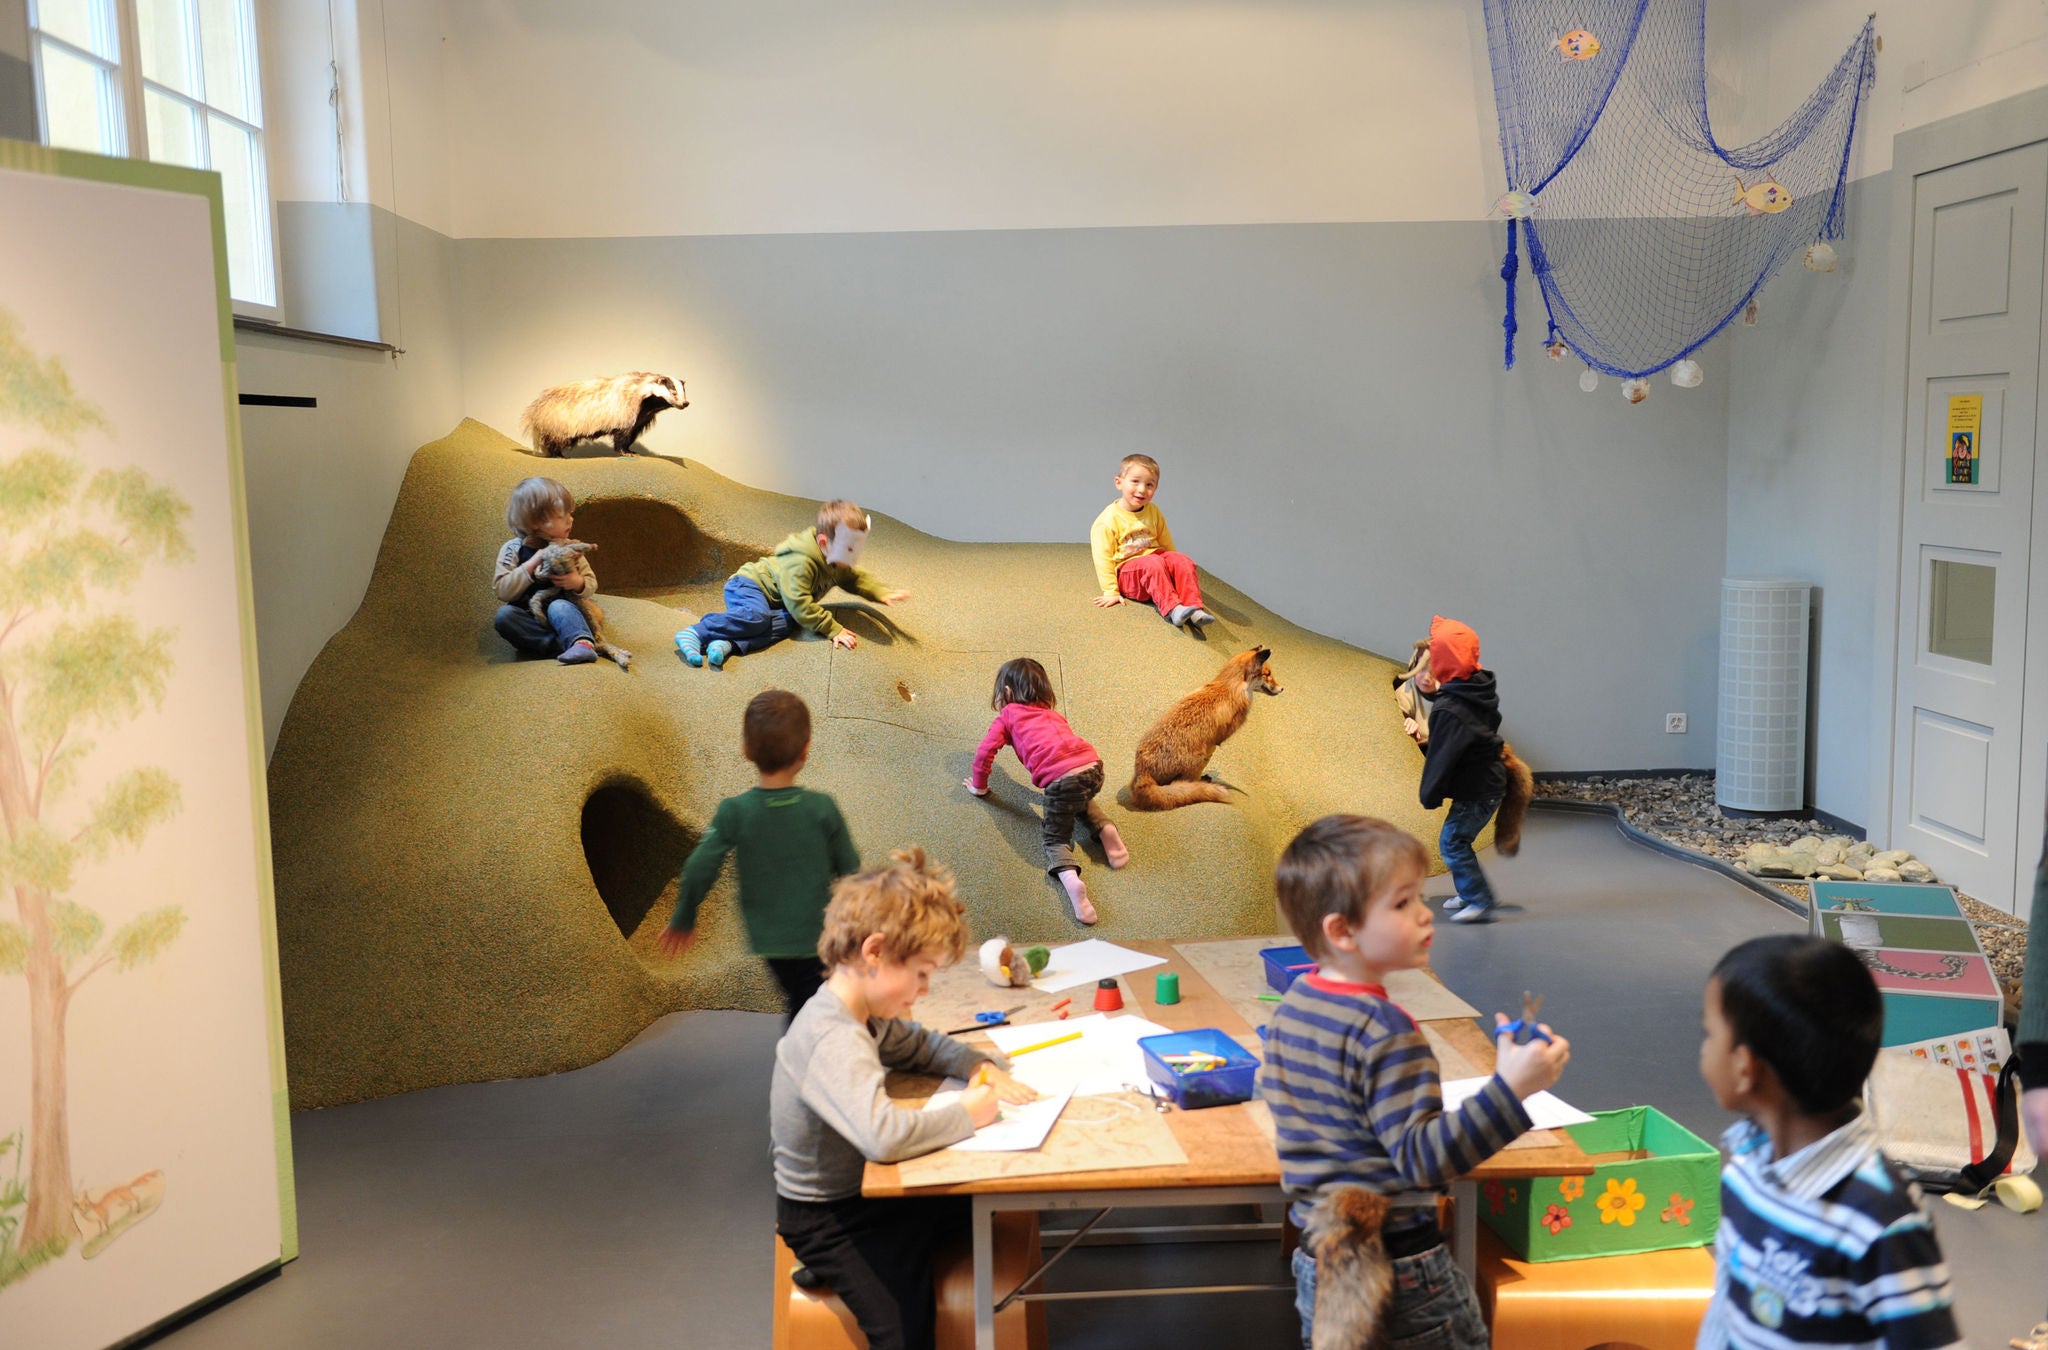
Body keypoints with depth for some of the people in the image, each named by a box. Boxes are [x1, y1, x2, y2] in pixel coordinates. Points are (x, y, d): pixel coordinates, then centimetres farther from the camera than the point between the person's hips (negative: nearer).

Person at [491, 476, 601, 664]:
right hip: (529, 622, 0)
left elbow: (591, 583, 8)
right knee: (504, 615, -29)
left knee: (558, 606, -32)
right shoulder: (513, 550, -1)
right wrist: (534, 561, -19)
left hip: (564, 611, 0)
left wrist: (578, 583, -17)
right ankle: (562, 645, -39)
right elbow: (504, 591, -11)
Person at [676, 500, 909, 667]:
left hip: (774, 602, 9)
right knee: (757, 616, -39)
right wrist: (833, 629, -33)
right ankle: (695, 633, -35)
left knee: (786, 623, -23)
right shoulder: (800, 563, -28)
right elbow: (799, 603, -33)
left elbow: (857, 578, 18)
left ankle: (728, 643, -37)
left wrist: (882, 594, -1)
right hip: (748, 586, -9)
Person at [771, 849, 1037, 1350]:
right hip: (828, 1219, -9)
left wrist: (980, 1066, -3)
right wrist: (967, 1114, -30)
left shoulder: (862, 1014, -2)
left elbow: (920, 1045, 16)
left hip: (859, 1188, 9)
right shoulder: (836, 1043, -32)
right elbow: (885, 1136, -46)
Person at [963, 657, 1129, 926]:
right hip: (1093, 766, 6)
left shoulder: (1007, 715, 18)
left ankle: (1071, 879, -22)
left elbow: (985, 751, 12)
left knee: (1056, 838, 7)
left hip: (1060, 778, -5)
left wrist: (979, 786, 28)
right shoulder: (1052, 714, 34)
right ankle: (1105, 828, 12)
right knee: (1081, 802, 38)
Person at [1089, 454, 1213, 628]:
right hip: (1126, 571, -6)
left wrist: (1172, 567, 15)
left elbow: (1166, 544, 19)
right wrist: (1111, 592, -16)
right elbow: (1103, 558, -12)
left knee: (1183, 560, -21)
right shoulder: (1107, 520, -10)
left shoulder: (1153, 513, 10)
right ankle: (1172, 608, -42)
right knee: (1153, 564, -35)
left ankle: (1194, 608, -32)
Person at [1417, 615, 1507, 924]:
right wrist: (1434, 691, 3)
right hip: (1490, 780, 9)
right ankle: (1469, 893, 30)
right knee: (1458, 840, 19)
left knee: (1452, 842, -4)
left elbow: (1441, 757, -18)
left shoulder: (1449, 710, -25)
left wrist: (1430, 796, -5)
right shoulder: (1480, 688, 1)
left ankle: (1481, 901, -1)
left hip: (1476, 790, -9)